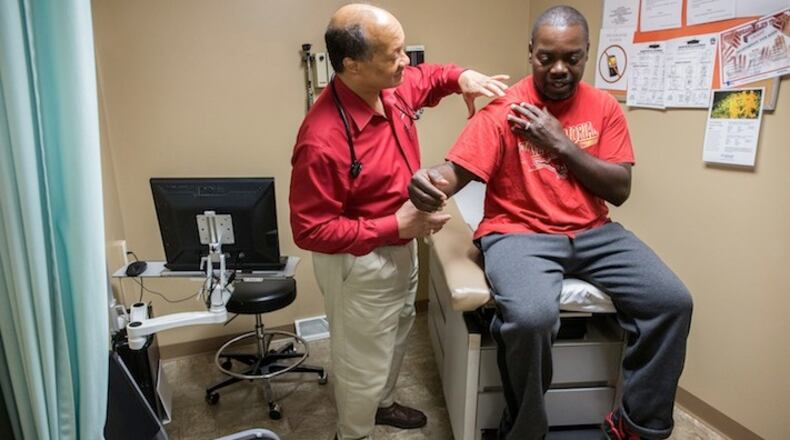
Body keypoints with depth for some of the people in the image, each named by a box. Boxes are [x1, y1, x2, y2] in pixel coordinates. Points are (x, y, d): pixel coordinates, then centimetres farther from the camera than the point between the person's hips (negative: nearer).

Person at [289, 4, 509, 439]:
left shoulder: (394, 88, -10)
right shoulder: (322, 140, -34)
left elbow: (427, 77, 15)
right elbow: (311, 231, -27)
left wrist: (461, 76, -8)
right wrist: (396, 226, -29)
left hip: (401, 248, 9)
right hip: (360, 264, -8)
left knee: (398, 332, 29)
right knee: (364, 362, 13)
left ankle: (382, 403, 57)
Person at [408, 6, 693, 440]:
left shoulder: (604, 107, 7)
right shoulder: (503, 108, -5)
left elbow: (619, 190, 0)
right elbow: (456, 169, -14)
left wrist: (560, 142, -11)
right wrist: (430, 179, -39)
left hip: (593, 233, 5)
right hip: (519, 233, -5)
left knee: (672, 302, -11)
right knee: (530, 317, -33)